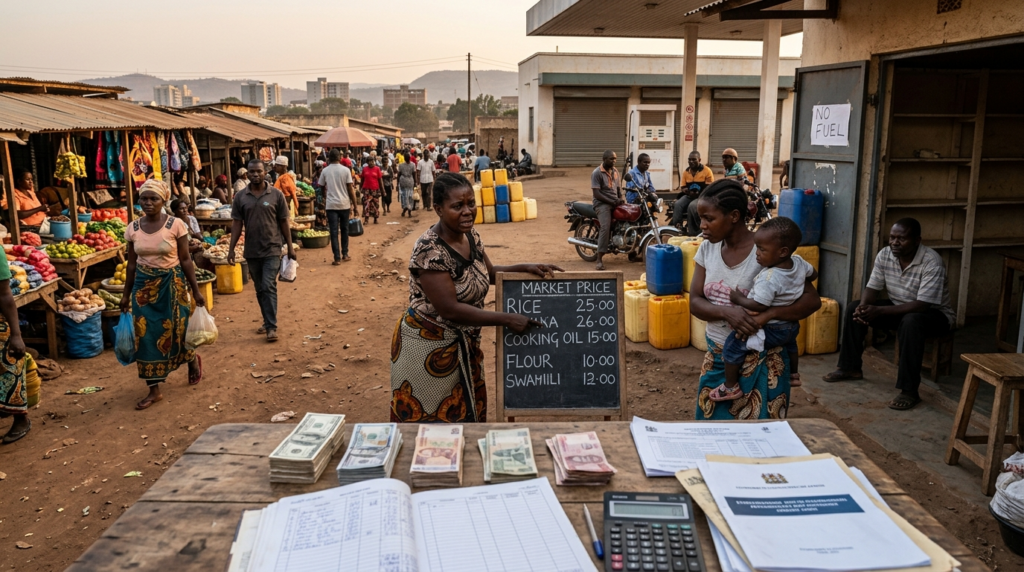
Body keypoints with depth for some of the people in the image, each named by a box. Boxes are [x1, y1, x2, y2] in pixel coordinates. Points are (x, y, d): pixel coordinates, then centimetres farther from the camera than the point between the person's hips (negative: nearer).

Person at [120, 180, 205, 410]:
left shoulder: (176, 225, -10)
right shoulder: (133, 228, 1)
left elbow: (185, 259, -6)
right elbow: (131, 264, 8)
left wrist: (196, 291, -6)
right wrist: (126, 294, 10)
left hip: (172, 283, -3)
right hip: (144, 285, 3)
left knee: (175, 331, 5)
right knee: (146, 335, 1)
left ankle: (193, 361, 39)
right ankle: (154, 390, 9)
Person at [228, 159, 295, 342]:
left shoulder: (276, 195, -3)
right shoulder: (240, 197, 3)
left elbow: (283, 222, 1)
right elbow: (237, 224, 5)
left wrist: (290, 246, 0)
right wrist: (231, 248, 0)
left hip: (272, 249, -3)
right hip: (251, 251, 3)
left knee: (269, 287, -10)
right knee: (260, 289, 13)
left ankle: (272, 326, -6)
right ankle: (267, 321, 26)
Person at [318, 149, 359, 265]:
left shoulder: (325, 171, 0)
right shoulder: (345, 170, -3)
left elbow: (322, 188, 11)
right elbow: (350, 189, -4)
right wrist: (355, 206, 1)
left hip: (331, 205, 0)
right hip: (344, 204, 0)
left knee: (334, 232, 1)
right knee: (344, 230, 15)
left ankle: (337, 258, -3)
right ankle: (344, 255, 22)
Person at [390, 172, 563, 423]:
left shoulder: (470, 235, -2)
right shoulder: (430, 251, -27)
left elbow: (489, 273, 14)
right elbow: (450, 309, -28)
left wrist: (525, 268, -3)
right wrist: (506, 319, -24)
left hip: (463, 343, 8)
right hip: (429, 346, -8)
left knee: (467, 414, 19)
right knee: (432, 419, 7)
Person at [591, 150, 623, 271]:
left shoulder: (615, 171, 14)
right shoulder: (596, 173, -9)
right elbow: (597, 194, -15)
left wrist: (621, 198, 1)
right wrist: (612, 202, -19)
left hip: (615, 202, 8)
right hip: (603, 203, -8)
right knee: (605, 227, -26)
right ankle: (599, 259, -28)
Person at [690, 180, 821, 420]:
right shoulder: (707, 249, 0)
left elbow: (812, 300, -15)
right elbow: (695, 303, -3)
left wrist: (766, 315, -30)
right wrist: (726, 312, -23)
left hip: (759, 362, -4)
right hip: (716, 358, 5)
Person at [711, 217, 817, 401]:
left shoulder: (769, 278, -32)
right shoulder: (799, 262, -8)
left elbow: (759, 306, -32)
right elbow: (813, 274, 12)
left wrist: (739, 299, -17)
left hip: (771, 330, -9)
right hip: (792, 326, 9)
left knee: (733, 343, -7)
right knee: (789, 343, 41)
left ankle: (731, 387, 0)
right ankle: (793, 375, 60)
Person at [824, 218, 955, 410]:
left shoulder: (932, 262, -28)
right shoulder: (885, 255, -10)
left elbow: (922, 305, -33)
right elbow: (872, 288, -5)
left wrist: (879, 311, -37)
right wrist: (864, 307, -29)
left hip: (935, 313, -6)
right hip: (898, 308, 7)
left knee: (911, 322, -39)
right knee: (855, 307, -9)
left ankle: (909, 391, -32)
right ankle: (850, 367, 4)